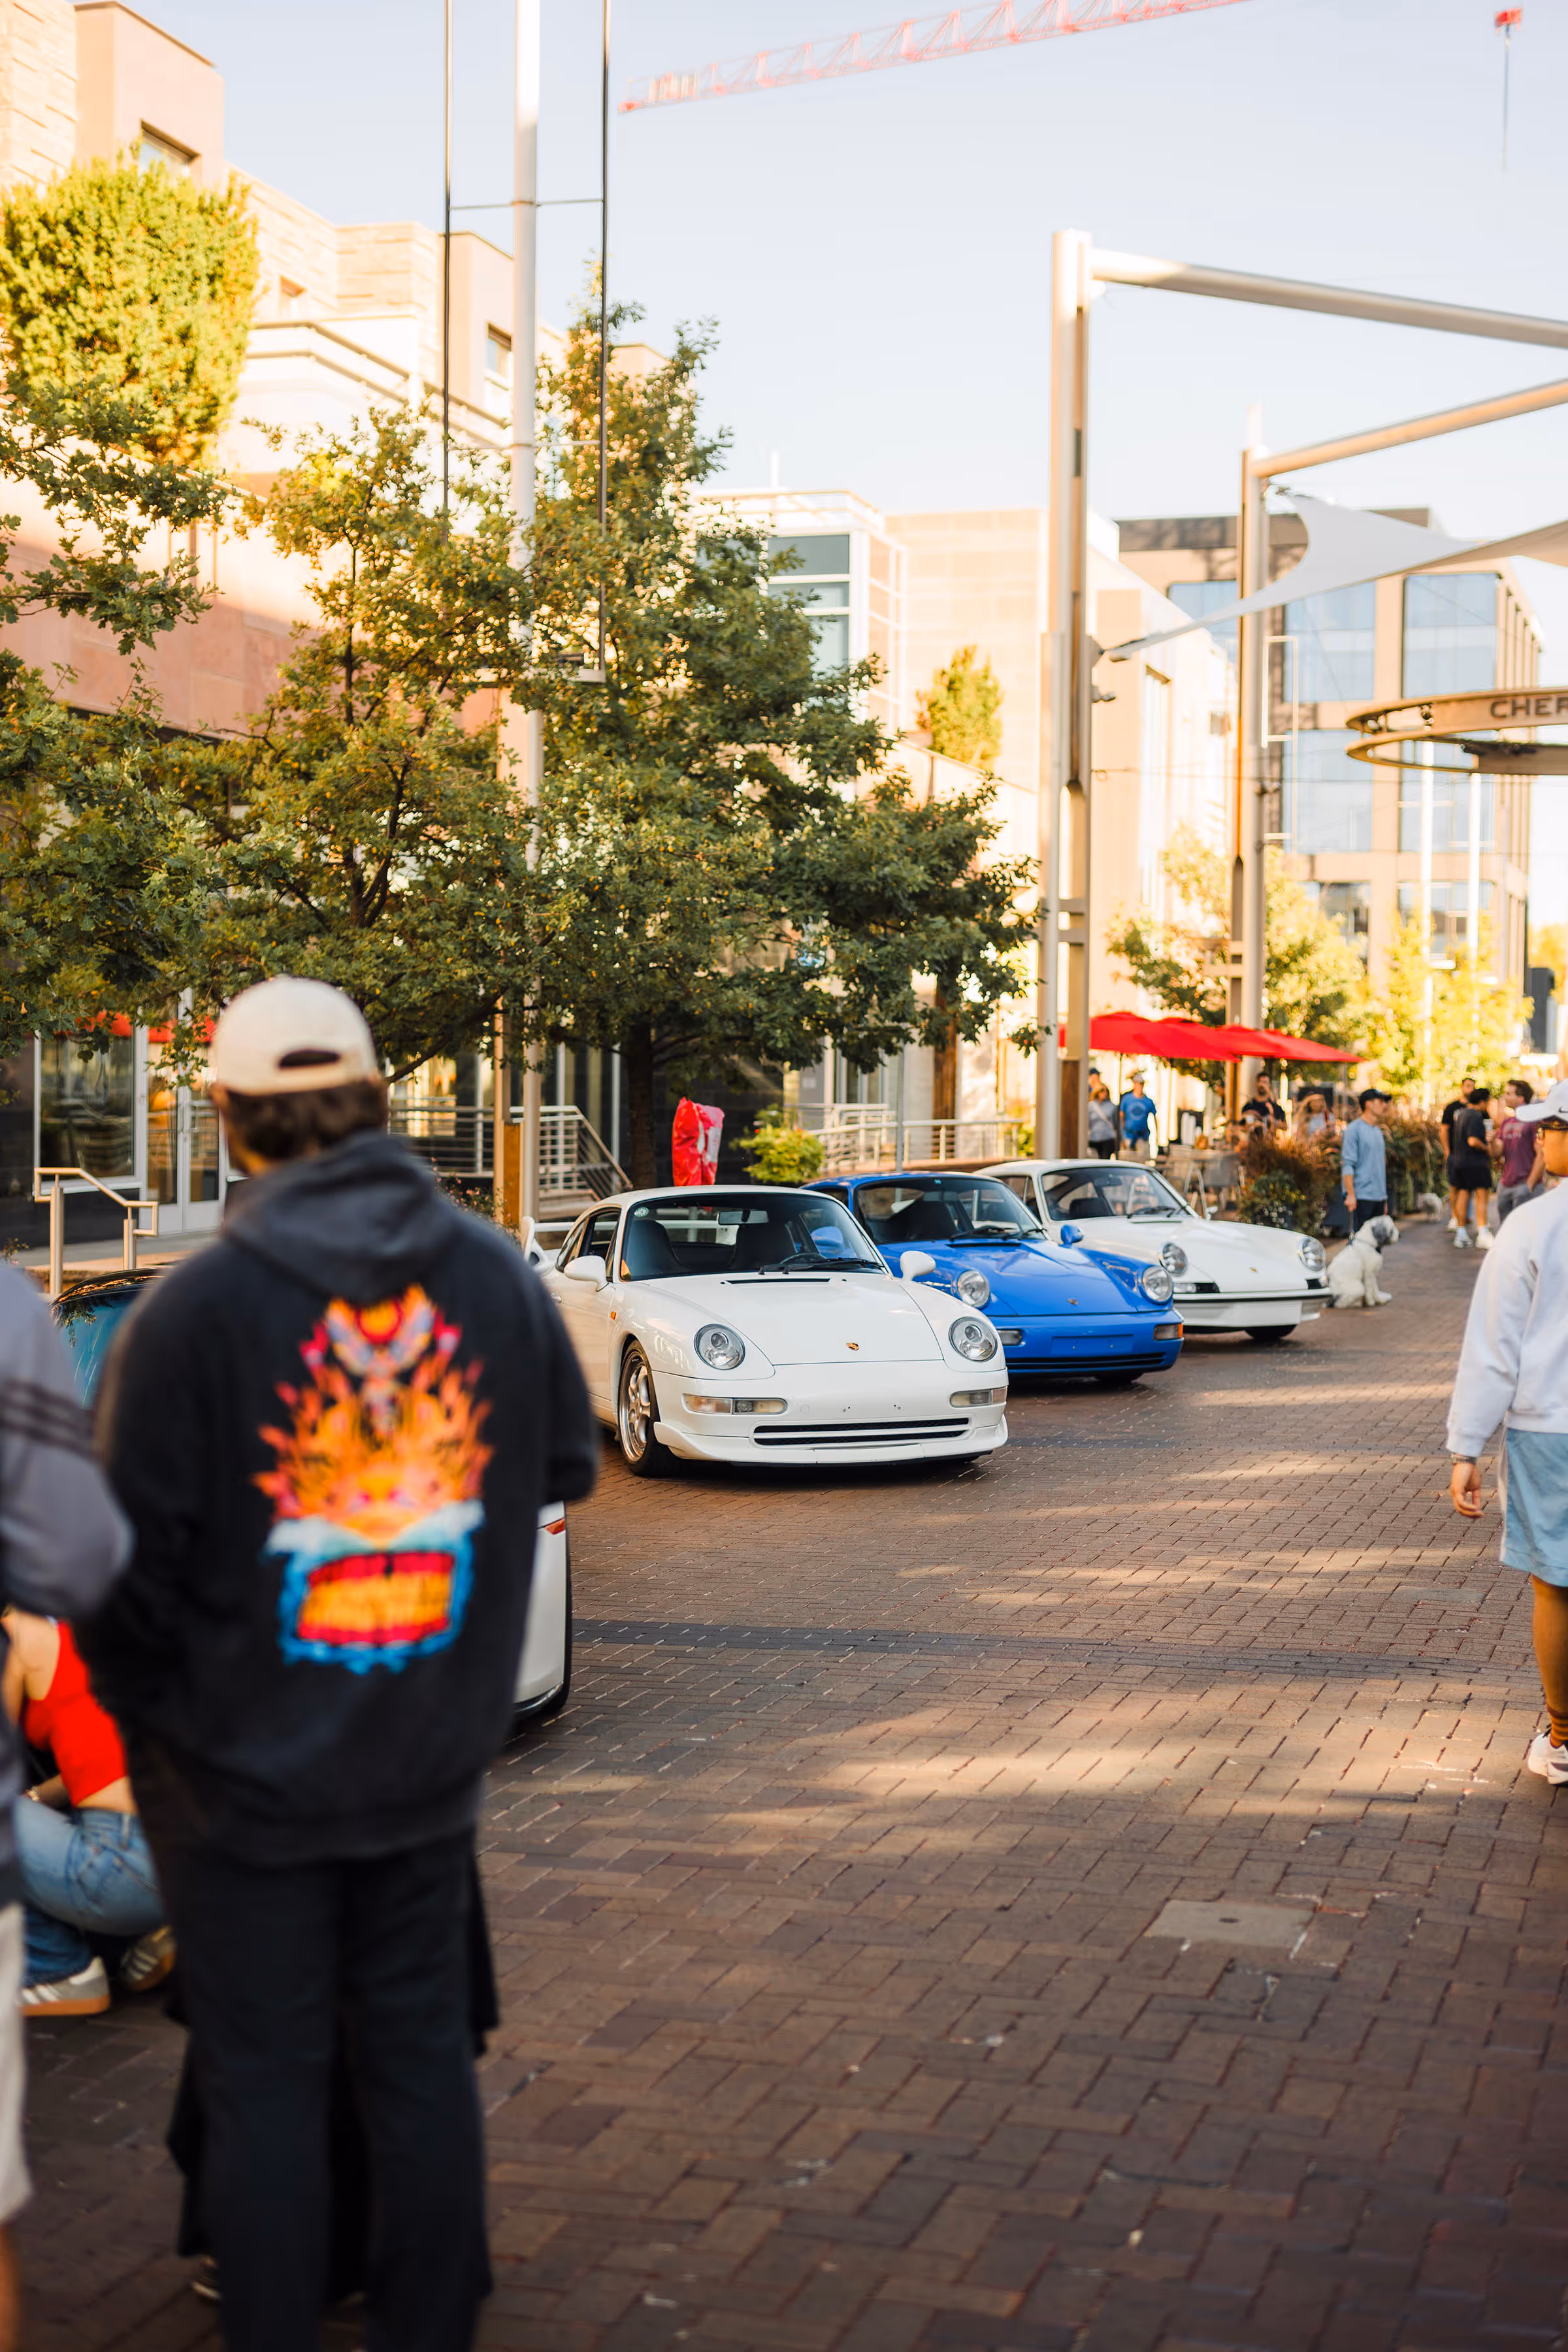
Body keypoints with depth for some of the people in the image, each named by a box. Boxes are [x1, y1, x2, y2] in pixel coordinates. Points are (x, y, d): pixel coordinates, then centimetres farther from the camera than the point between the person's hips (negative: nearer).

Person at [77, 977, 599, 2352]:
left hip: (245, 1774, -4)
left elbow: (135, 1559, -13)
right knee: (421, 2056, 16)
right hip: (431, 1768, 4)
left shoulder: (195, 1309, -16)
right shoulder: (498, 1277, -3)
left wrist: (144, 1710, 5)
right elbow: (566, 1466, 12)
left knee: (264, 2091, 7)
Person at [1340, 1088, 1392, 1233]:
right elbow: (1347, 1165, -12)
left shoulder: (1378, 1132, 18)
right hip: (1361, 1197, -8)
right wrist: (1351, 1194, -19)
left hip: (1379, 1198, 8)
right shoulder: (1354, 1129, -7)